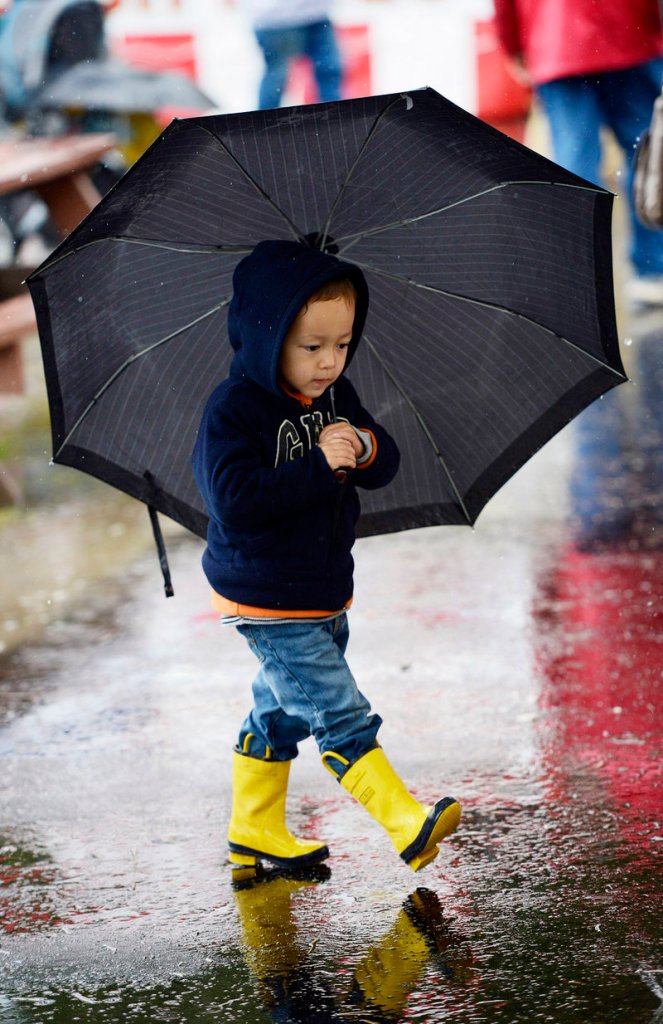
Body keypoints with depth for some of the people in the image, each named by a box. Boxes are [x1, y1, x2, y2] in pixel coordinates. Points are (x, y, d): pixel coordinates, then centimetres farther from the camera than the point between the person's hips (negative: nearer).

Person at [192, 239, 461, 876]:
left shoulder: (335, 397, 5)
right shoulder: (233, 411, -18)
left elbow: (386, 467, 6)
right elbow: (233, 500, -27)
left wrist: (365, 448, -18)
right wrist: (319, 467, -29)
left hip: (324, 595, 8)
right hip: (267, 602, -8)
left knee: (281, 714, 18)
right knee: (340, 713, -11)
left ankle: (255, 832, 31)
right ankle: (407, 828, -11)